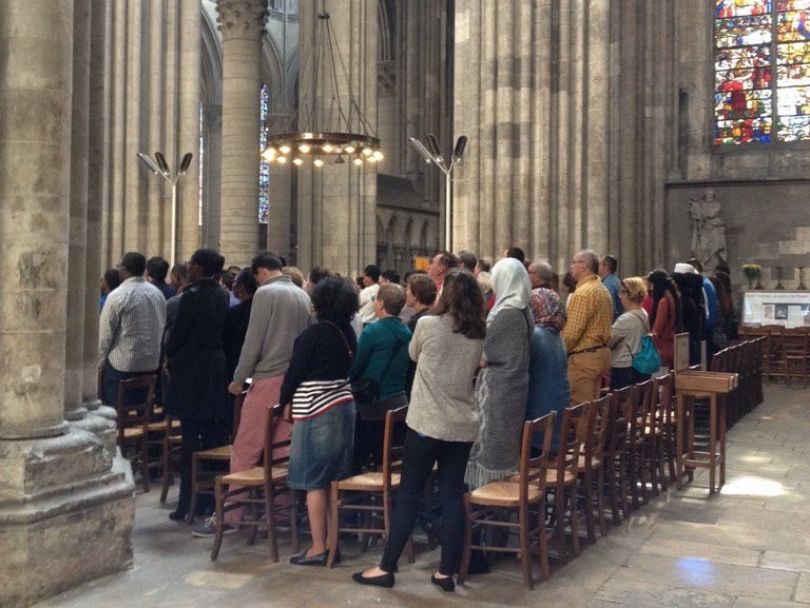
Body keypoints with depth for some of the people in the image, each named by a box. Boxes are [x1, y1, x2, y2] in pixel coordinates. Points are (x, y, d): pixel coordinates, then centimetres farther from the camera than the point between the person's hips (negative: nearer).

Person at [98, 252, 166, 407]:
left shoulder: (118, 295, -12)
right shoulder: (157, 293, 4)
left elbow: (105, 334, -9)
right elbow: (163, 328, 8)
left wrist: (99, 364, 0)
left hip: (122, 365, -6)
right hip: (152, 364, 6)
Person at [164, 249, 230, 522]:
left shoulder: (192, 296, -15)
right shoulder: (222, 296, 7)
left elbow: (178, 331, -10)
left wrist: (169, 357, 9)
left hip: (191, 370, -7)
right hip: (216, 366, 7)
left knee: (190, 436, -3)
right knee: (214, 434, 12)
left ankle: (187, 504, 2)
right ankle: (213, 498, 18)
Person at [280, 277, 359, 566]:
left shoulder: (313, 334, -14)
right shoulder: (348, 333, 6)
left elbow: (295, 371, -10)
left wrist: (284, 401, 7)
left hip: (316, 412, -7)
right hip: (344, 405, 7)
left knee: (314, 481, -2)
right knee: (334, 479, 12)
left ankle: (318, 548, 1)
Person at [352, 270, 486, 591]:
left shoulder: (427, 324, -10)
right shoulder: (480, 335, 2)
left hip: (427, 423, -4)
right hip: (463, 425, 4)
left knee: (408, 495, 4)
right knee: (453, 496, 8)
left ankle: (386, 568, 11)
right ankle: (446, 572, 13)